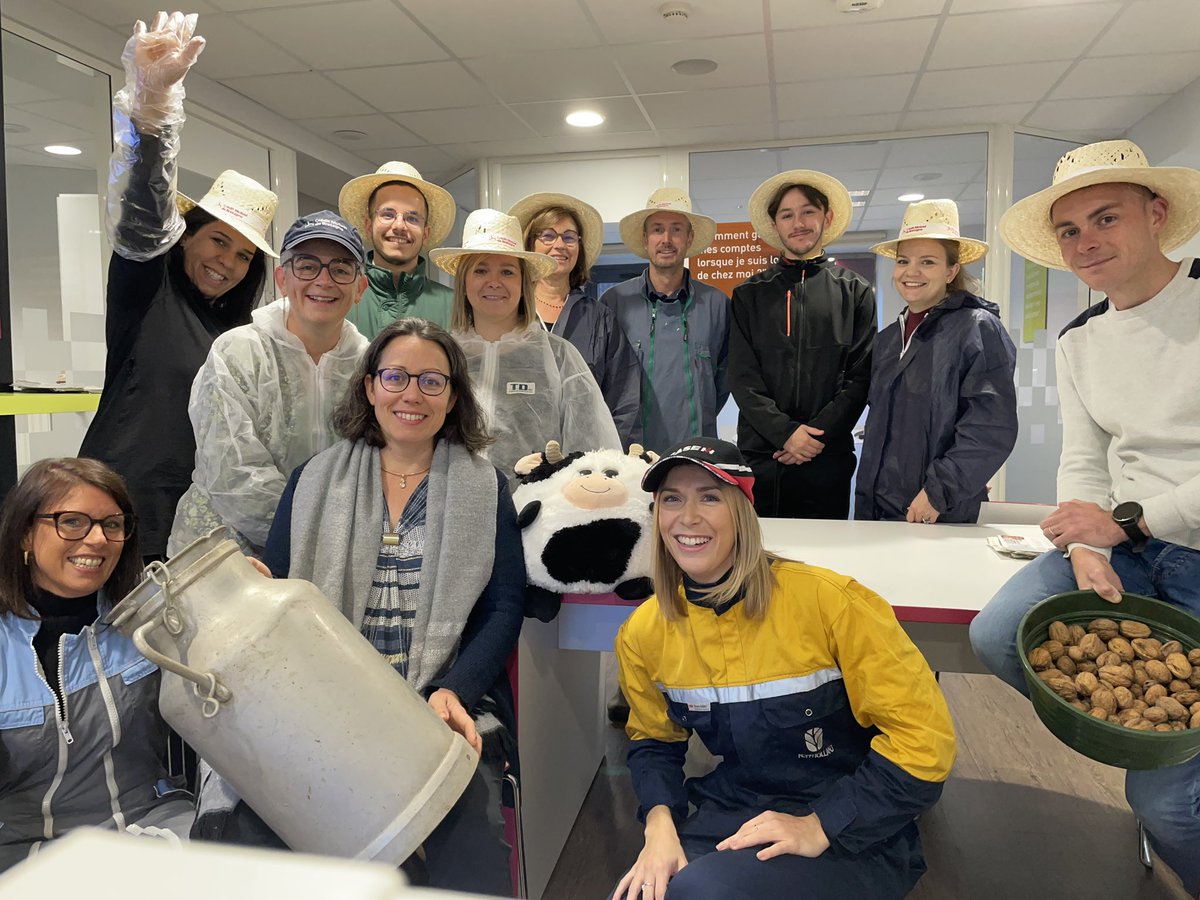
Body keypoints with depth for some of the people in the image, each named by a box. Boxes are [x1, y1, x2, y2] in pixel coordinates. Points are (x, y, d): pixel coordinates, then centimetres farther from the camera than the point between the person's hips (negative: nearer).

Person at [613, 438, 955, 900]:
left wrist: (820, 826, -18)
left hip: (853, 834, -4)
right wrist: (660, 824, -7)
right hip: (732, 818, 4)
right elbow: (653, 742, 12)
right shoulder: (643, 634, -4)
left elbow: (924, 737, -16)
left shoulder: (828, 600, -21)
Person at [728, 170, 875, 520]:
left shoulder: (855, 292, 8)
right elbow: (742, 379, 2)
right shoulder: (749, 294, 10)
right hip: (758, 455, 1)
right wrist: (785, 432, -11)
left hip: (827, 459, 0)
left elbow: (861, 376, 2)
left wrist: (818, 433, -10)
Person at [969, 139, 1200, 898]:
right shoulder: (1079, 341, 7)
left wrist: (1126, 521, -19)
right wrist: (1086, 550, -13)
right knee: (997, 635, -17)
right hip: (1126, 542, 6)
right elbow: (1082, 463, 5)